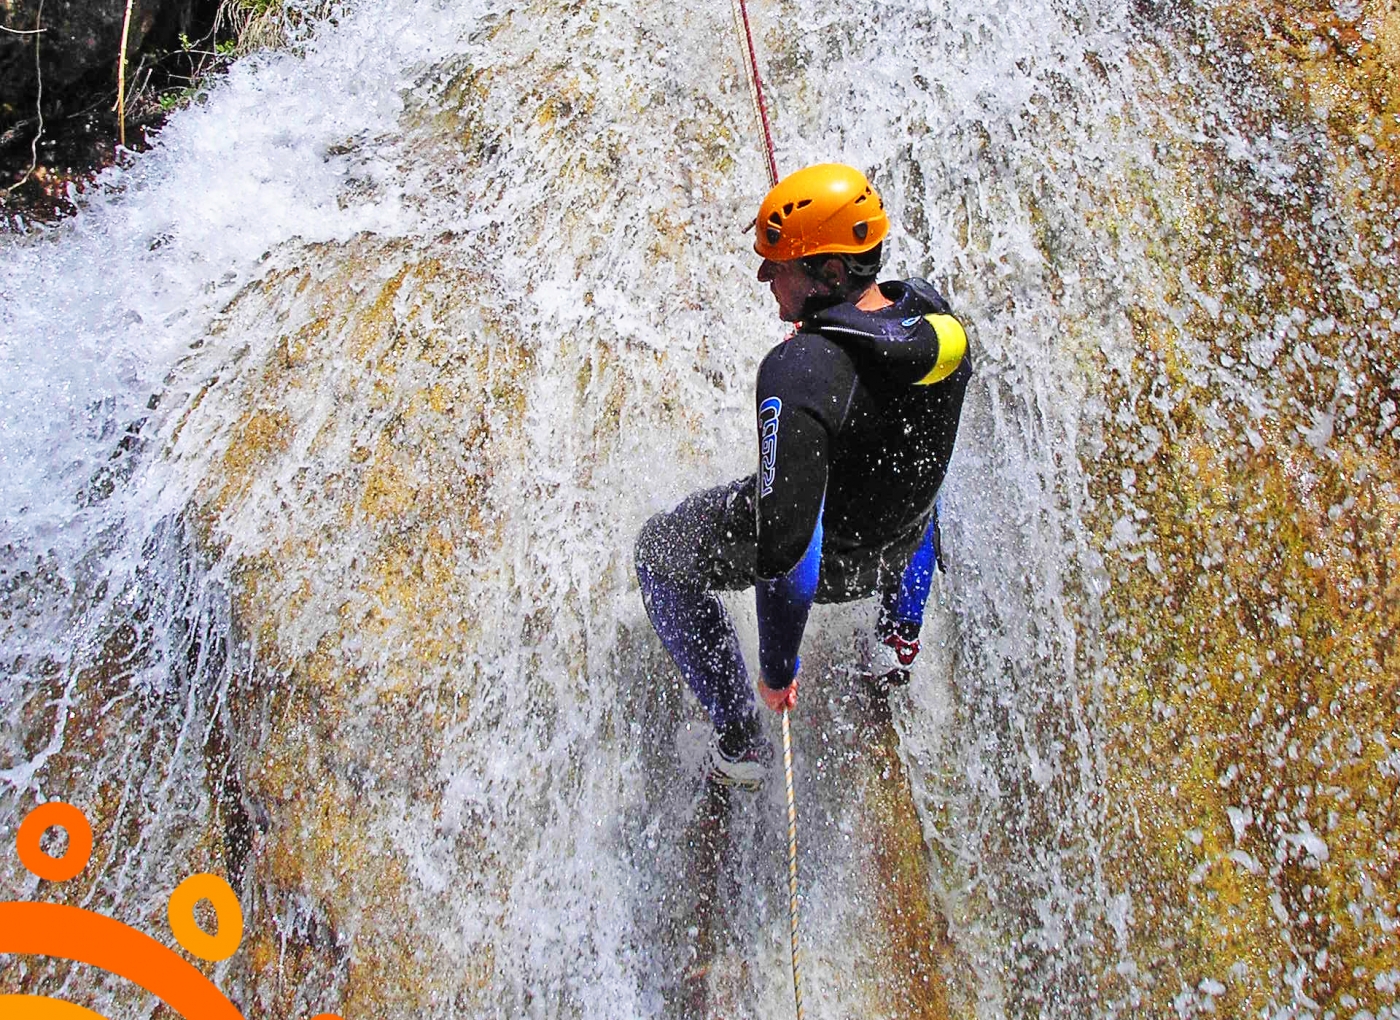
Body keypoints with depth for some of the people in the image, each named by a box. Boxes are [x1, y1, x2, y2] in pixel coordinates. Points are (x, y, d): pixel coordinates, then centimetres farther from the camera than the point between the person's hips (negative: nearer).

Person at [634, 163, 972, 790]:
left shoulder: (798, 374, -39)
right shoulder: (933, 312, -18)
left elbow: (786, 541, -39)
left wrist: (777, 666, -25)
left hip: (827, 557, -6)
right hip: (901, 538, 6)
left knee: (657, 555, 21)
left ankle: (740, 743, 24)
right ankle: (898, 640, 44)